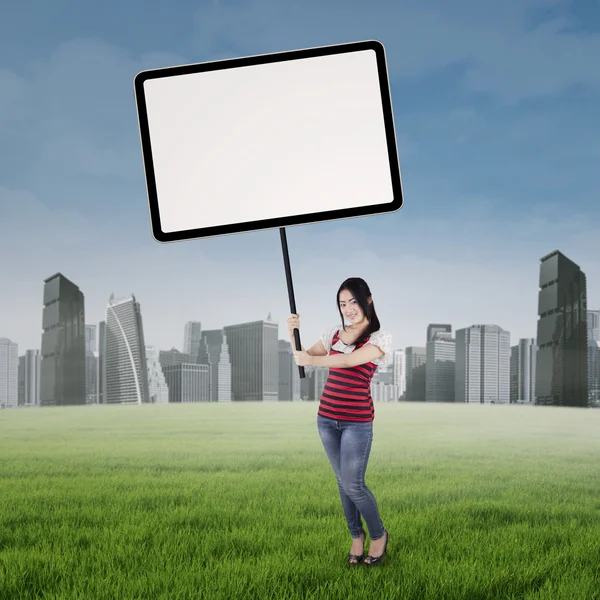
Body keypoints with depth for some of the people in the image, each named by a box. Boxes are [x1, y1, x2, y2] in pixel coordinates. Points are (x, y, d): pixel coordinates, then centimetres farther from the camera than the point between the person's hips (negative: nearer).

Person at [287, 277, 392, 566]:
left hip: (357, 422, -5)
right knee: (342, 481, 12)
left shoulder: (379, 338, -7)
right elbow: (302, 357, 14)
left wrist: (312, 360, -31)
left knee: (353, 485, -4)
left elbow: (349, 360, -23)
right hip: (327, 418, 5)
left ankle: (379, 535, 19)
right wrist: (293, 332, -3)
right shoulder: (334, 334, 8)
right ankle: (356, 535, 28)